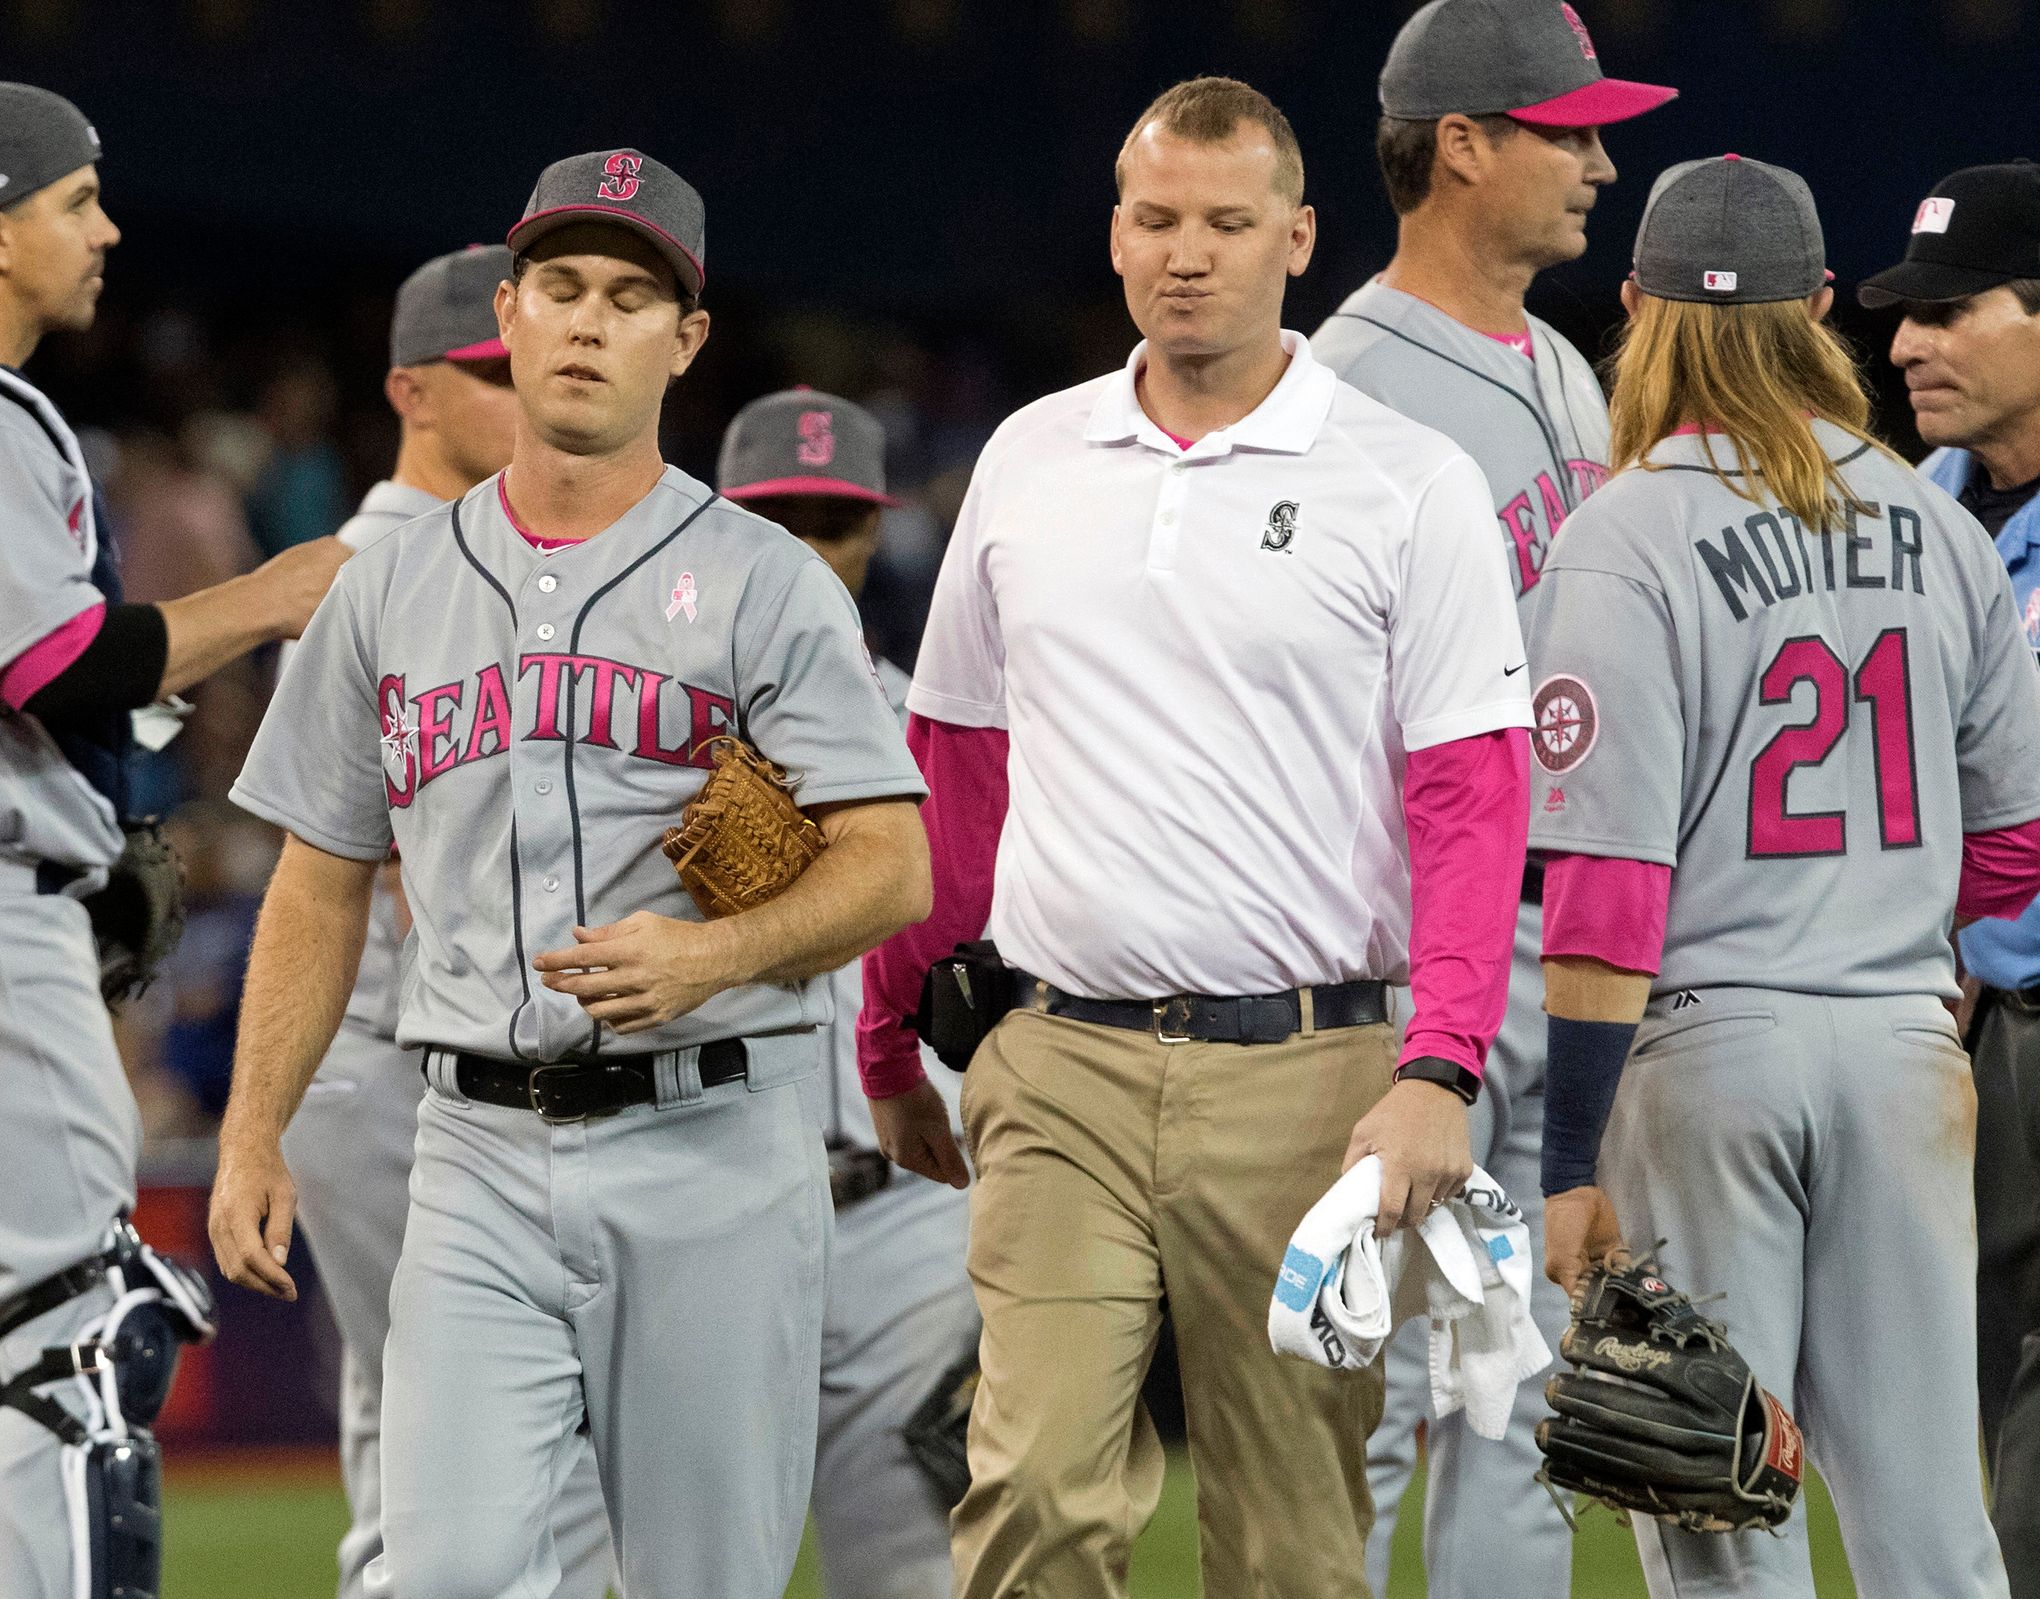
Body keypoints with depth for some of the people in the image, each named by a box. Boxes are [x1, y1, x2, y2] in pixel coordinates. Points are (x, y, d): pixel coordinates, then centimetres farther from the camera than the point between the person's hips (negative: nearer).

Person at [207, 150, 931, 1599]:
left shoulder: (764, 583, 2)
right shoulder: (396, 589, 13)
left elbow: (893, 869, -6)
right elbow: (322, 883, 18)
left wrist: (713, 954, -24)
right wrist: (252, 1137, 8)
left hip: (711, 1149, -2)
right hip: (482, 1154, 2)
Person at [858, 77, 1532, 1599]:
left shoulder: (1410, 486, 0)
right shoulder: (1029, 463, 12)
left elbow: (1474, 796, -6)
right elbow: (949, 774, 20)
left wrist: (1438, 1075, -17)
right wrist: (892, 1041, 20)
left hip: (1306, 1078, -2)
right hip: (1062, 1073, 2)